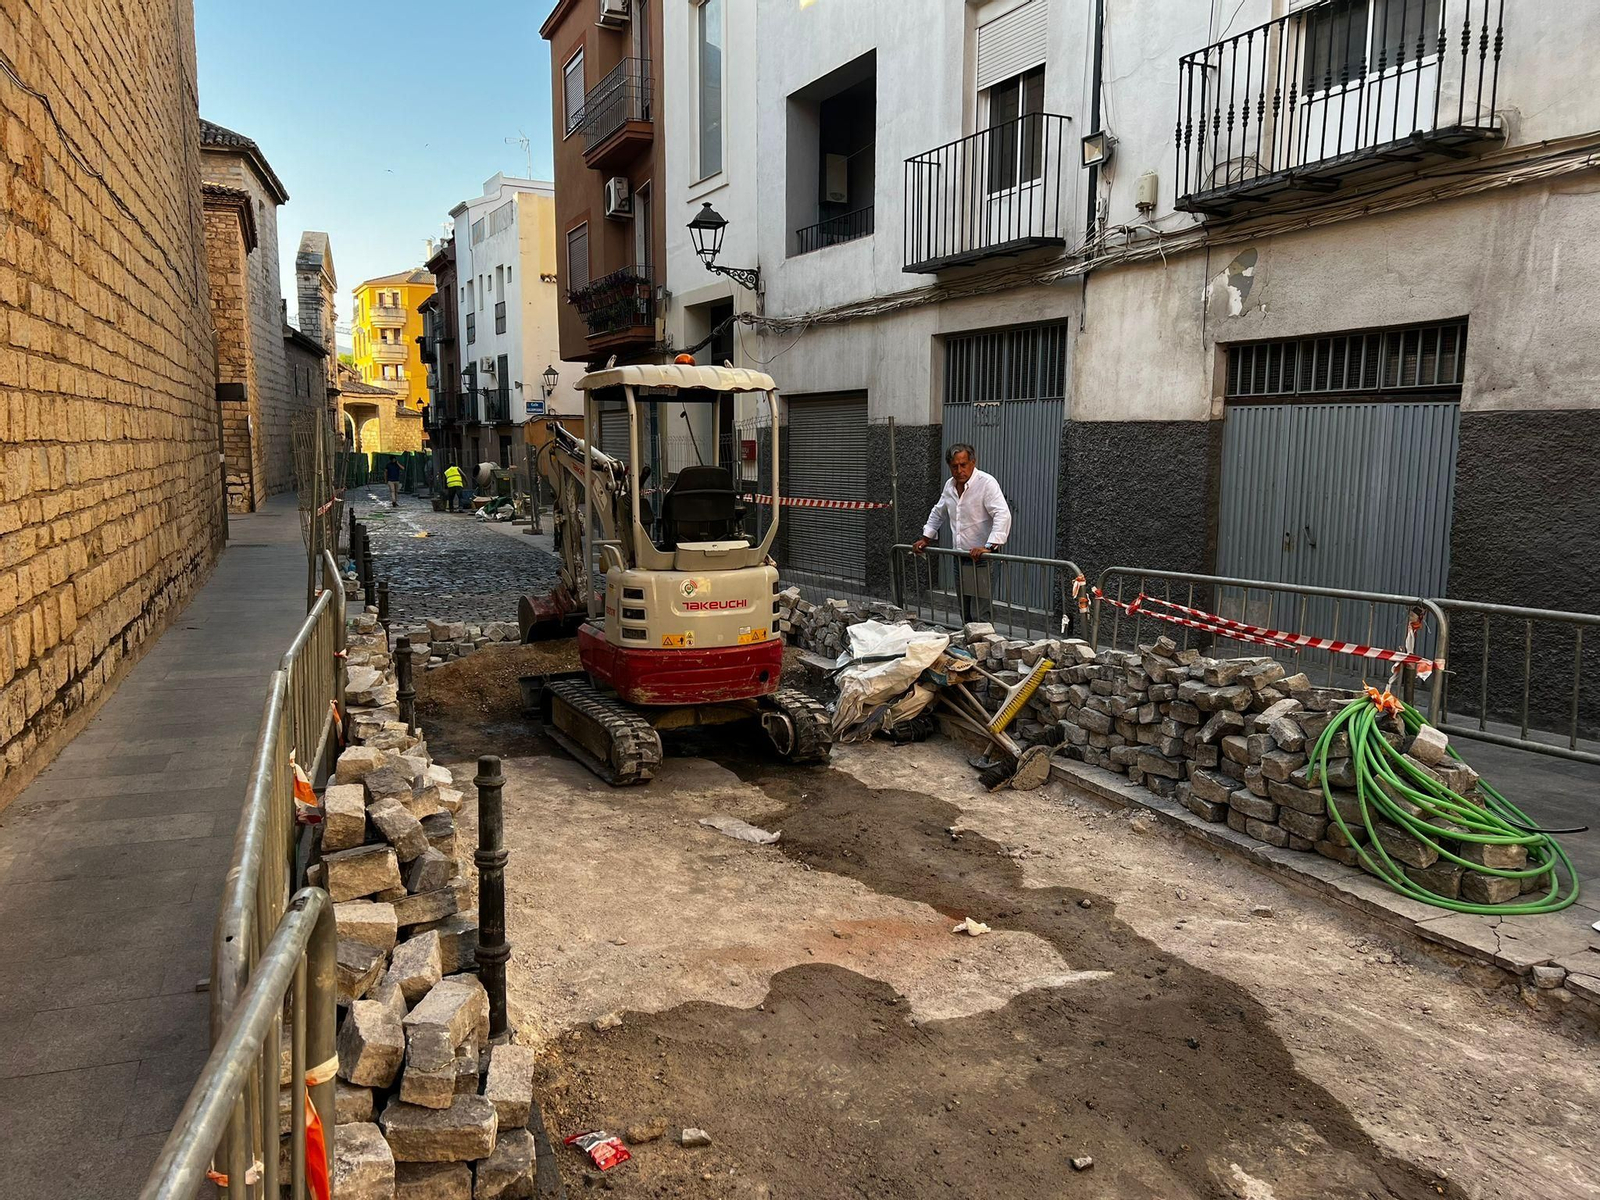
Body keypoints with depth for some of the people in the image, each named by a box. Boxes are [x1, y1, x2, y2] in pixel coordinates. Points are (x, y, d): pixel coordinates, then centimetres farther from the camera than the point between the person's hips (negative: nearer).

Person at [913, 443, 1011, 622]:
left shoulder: (986, 483, -13)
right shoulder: (950, 485, 11)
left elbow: (1003, 515, -23)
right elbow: (937, 514, 28)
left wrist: (989, 547, -32)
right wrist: (925, 538, 21)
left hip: (982, 560, -7)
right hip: (959, 559, 7)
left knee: (979, 616, -11)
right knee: (965, 613, 13)